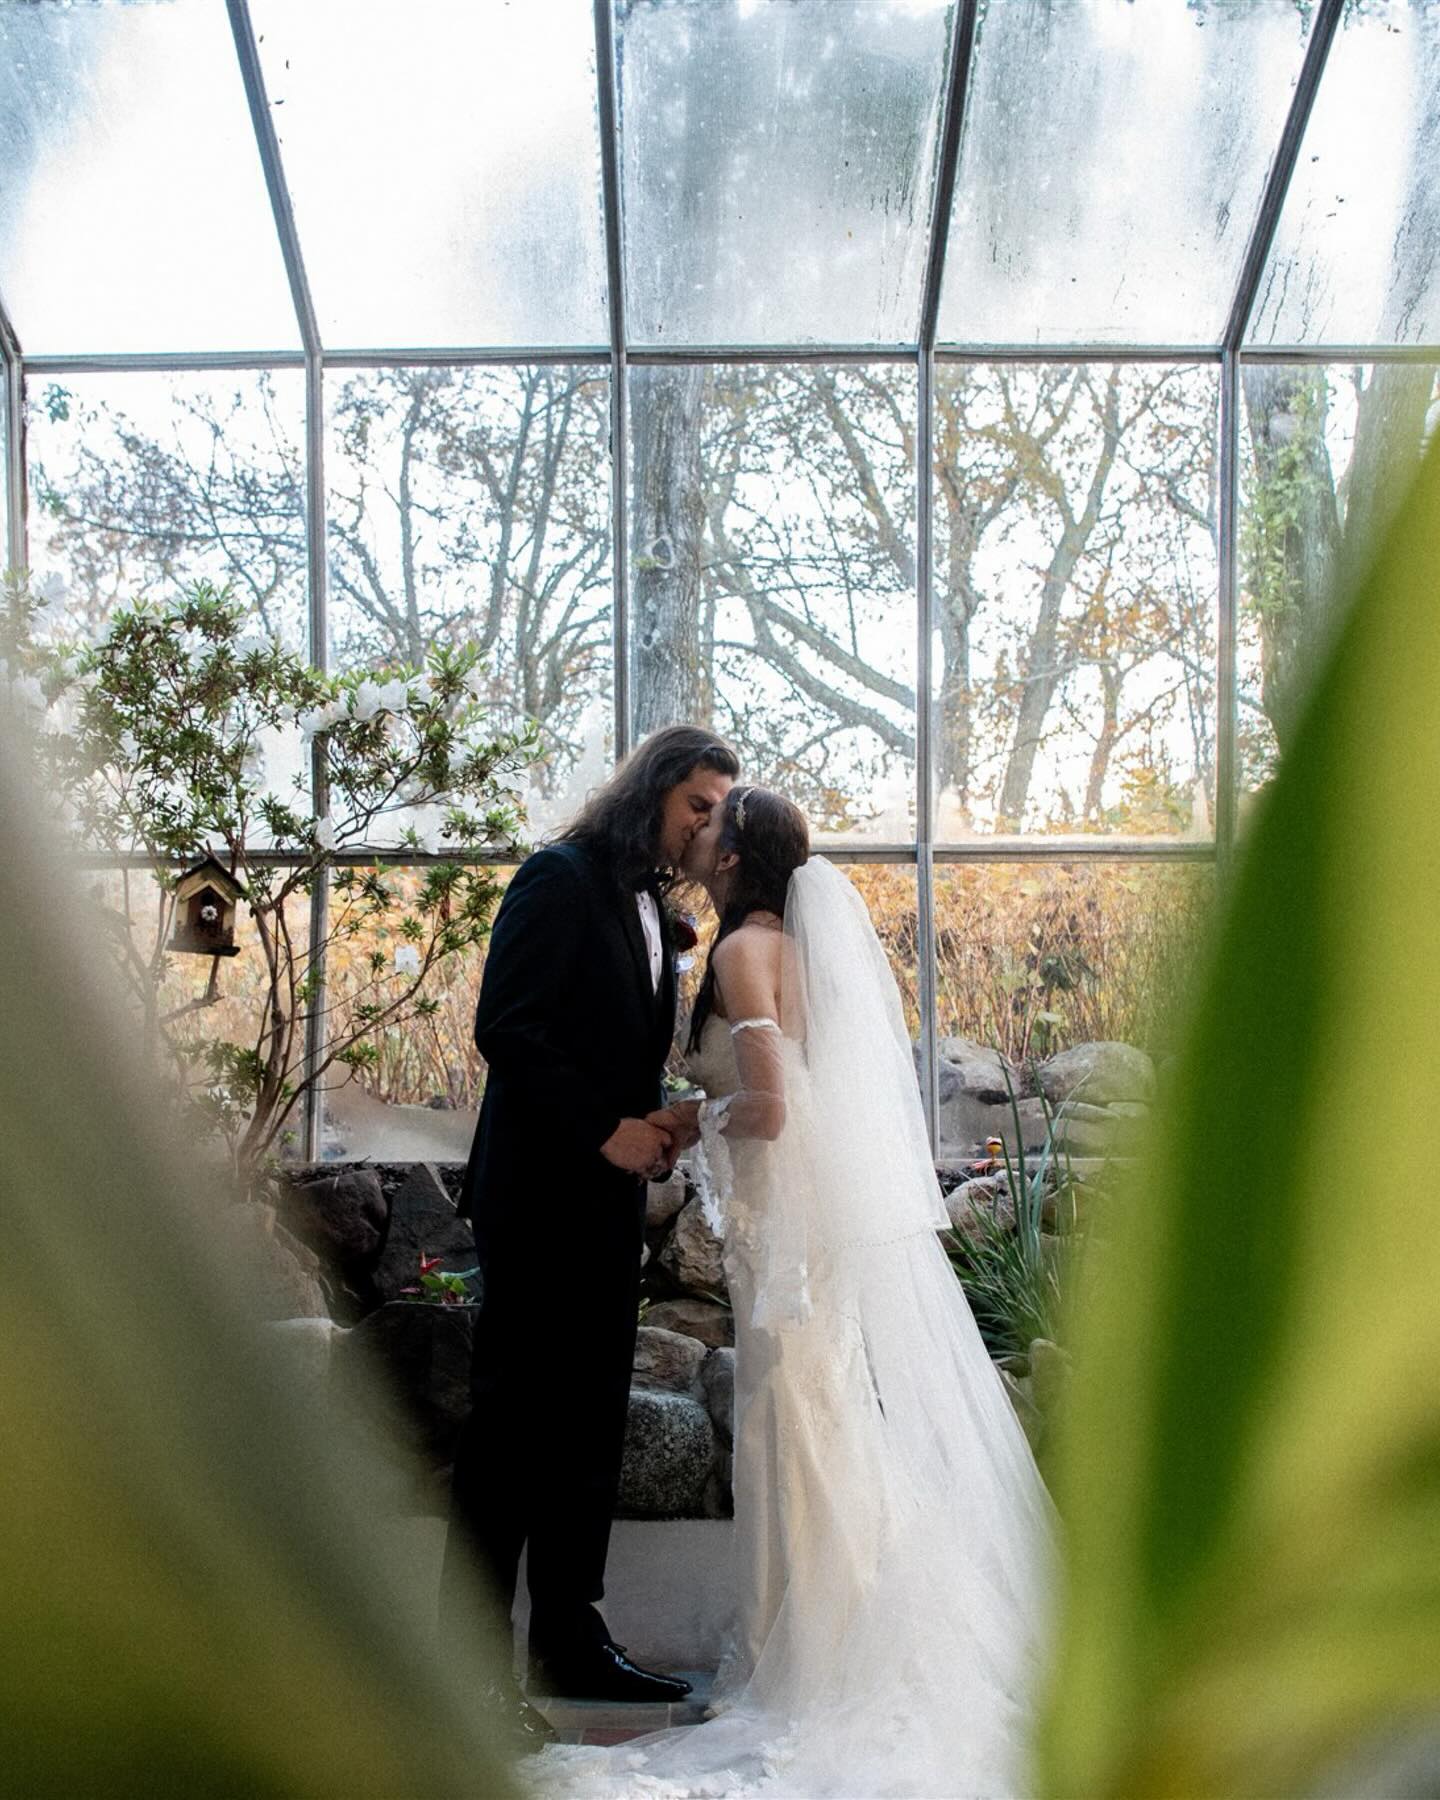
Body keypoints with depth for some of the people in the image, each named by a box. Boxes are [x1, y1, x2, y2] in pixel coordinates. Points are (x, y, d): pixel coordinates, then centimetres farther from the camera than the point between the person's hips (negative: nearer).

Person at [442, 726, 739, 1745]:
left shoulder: (652, 906, 18)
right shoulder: (562, 879, -8)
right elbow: (504, 1028, -16)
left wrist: (649, 1130, 2)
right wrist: (606, 1129, -17)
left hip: (606, 1198, 8)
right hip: (541, 1194, -8)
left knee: (591, 1422, 10)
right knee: (515, 1421, -5)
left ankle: (570, 1641, 18)